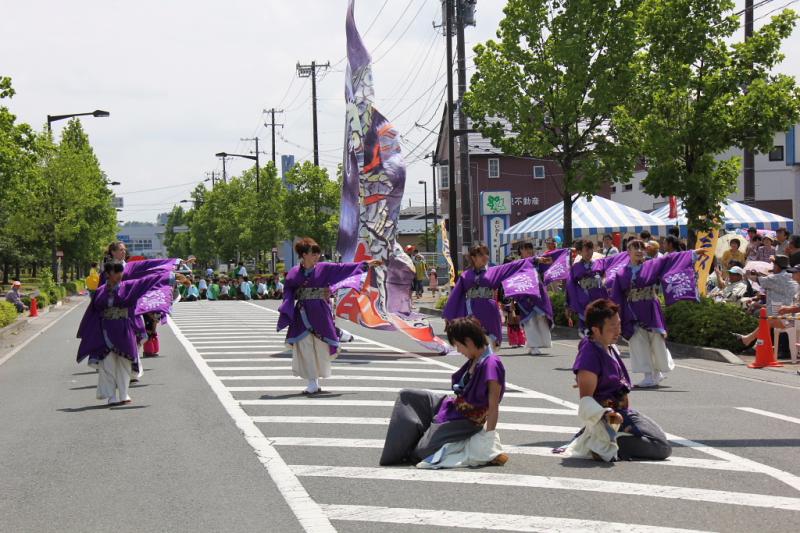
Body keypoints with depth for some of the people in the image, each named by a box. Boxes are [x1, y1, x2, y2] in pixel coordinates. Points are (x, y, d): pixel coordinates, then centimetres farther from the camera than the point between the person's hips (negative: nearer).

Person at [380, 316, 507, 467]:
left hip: (465, 423, -10)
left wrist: (489, 439, -25)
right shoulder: (474, 361, 3)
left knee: (422, 451, -18)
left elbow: (493, 406, -25)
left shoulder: (491, 365, -25)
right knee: (407, 396, 11)